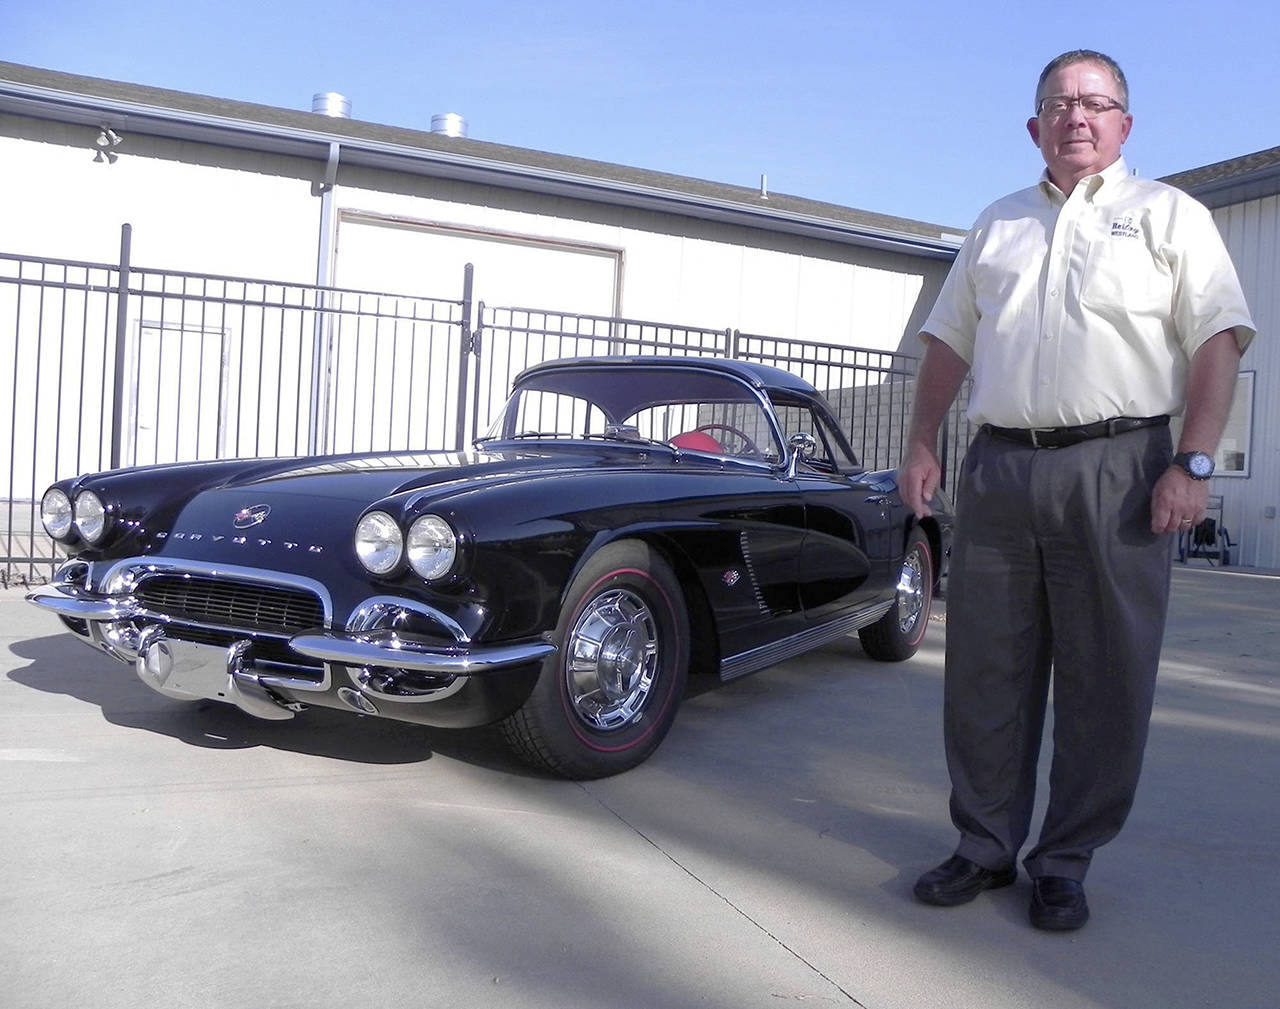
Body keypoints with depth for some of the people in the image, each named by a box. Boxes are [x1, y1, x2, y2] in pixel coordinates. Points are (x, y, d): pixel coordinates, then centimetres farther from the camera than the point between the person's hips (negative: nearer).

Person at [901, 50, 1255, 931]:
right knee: (985, 671, 6)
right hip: (998, 467, 4)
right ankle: (985, 847, 20)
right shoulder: (997, 227, 20)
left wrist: (1194, 463, -13)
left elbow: (1218, 341, -1)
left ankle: (1066, 864, 16)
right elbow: (949, 342, 20)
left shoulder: (1169, 216, 8)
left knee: (1104, 681, 2)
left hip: (1116, 469, -3)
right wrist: (922, 445, 9)